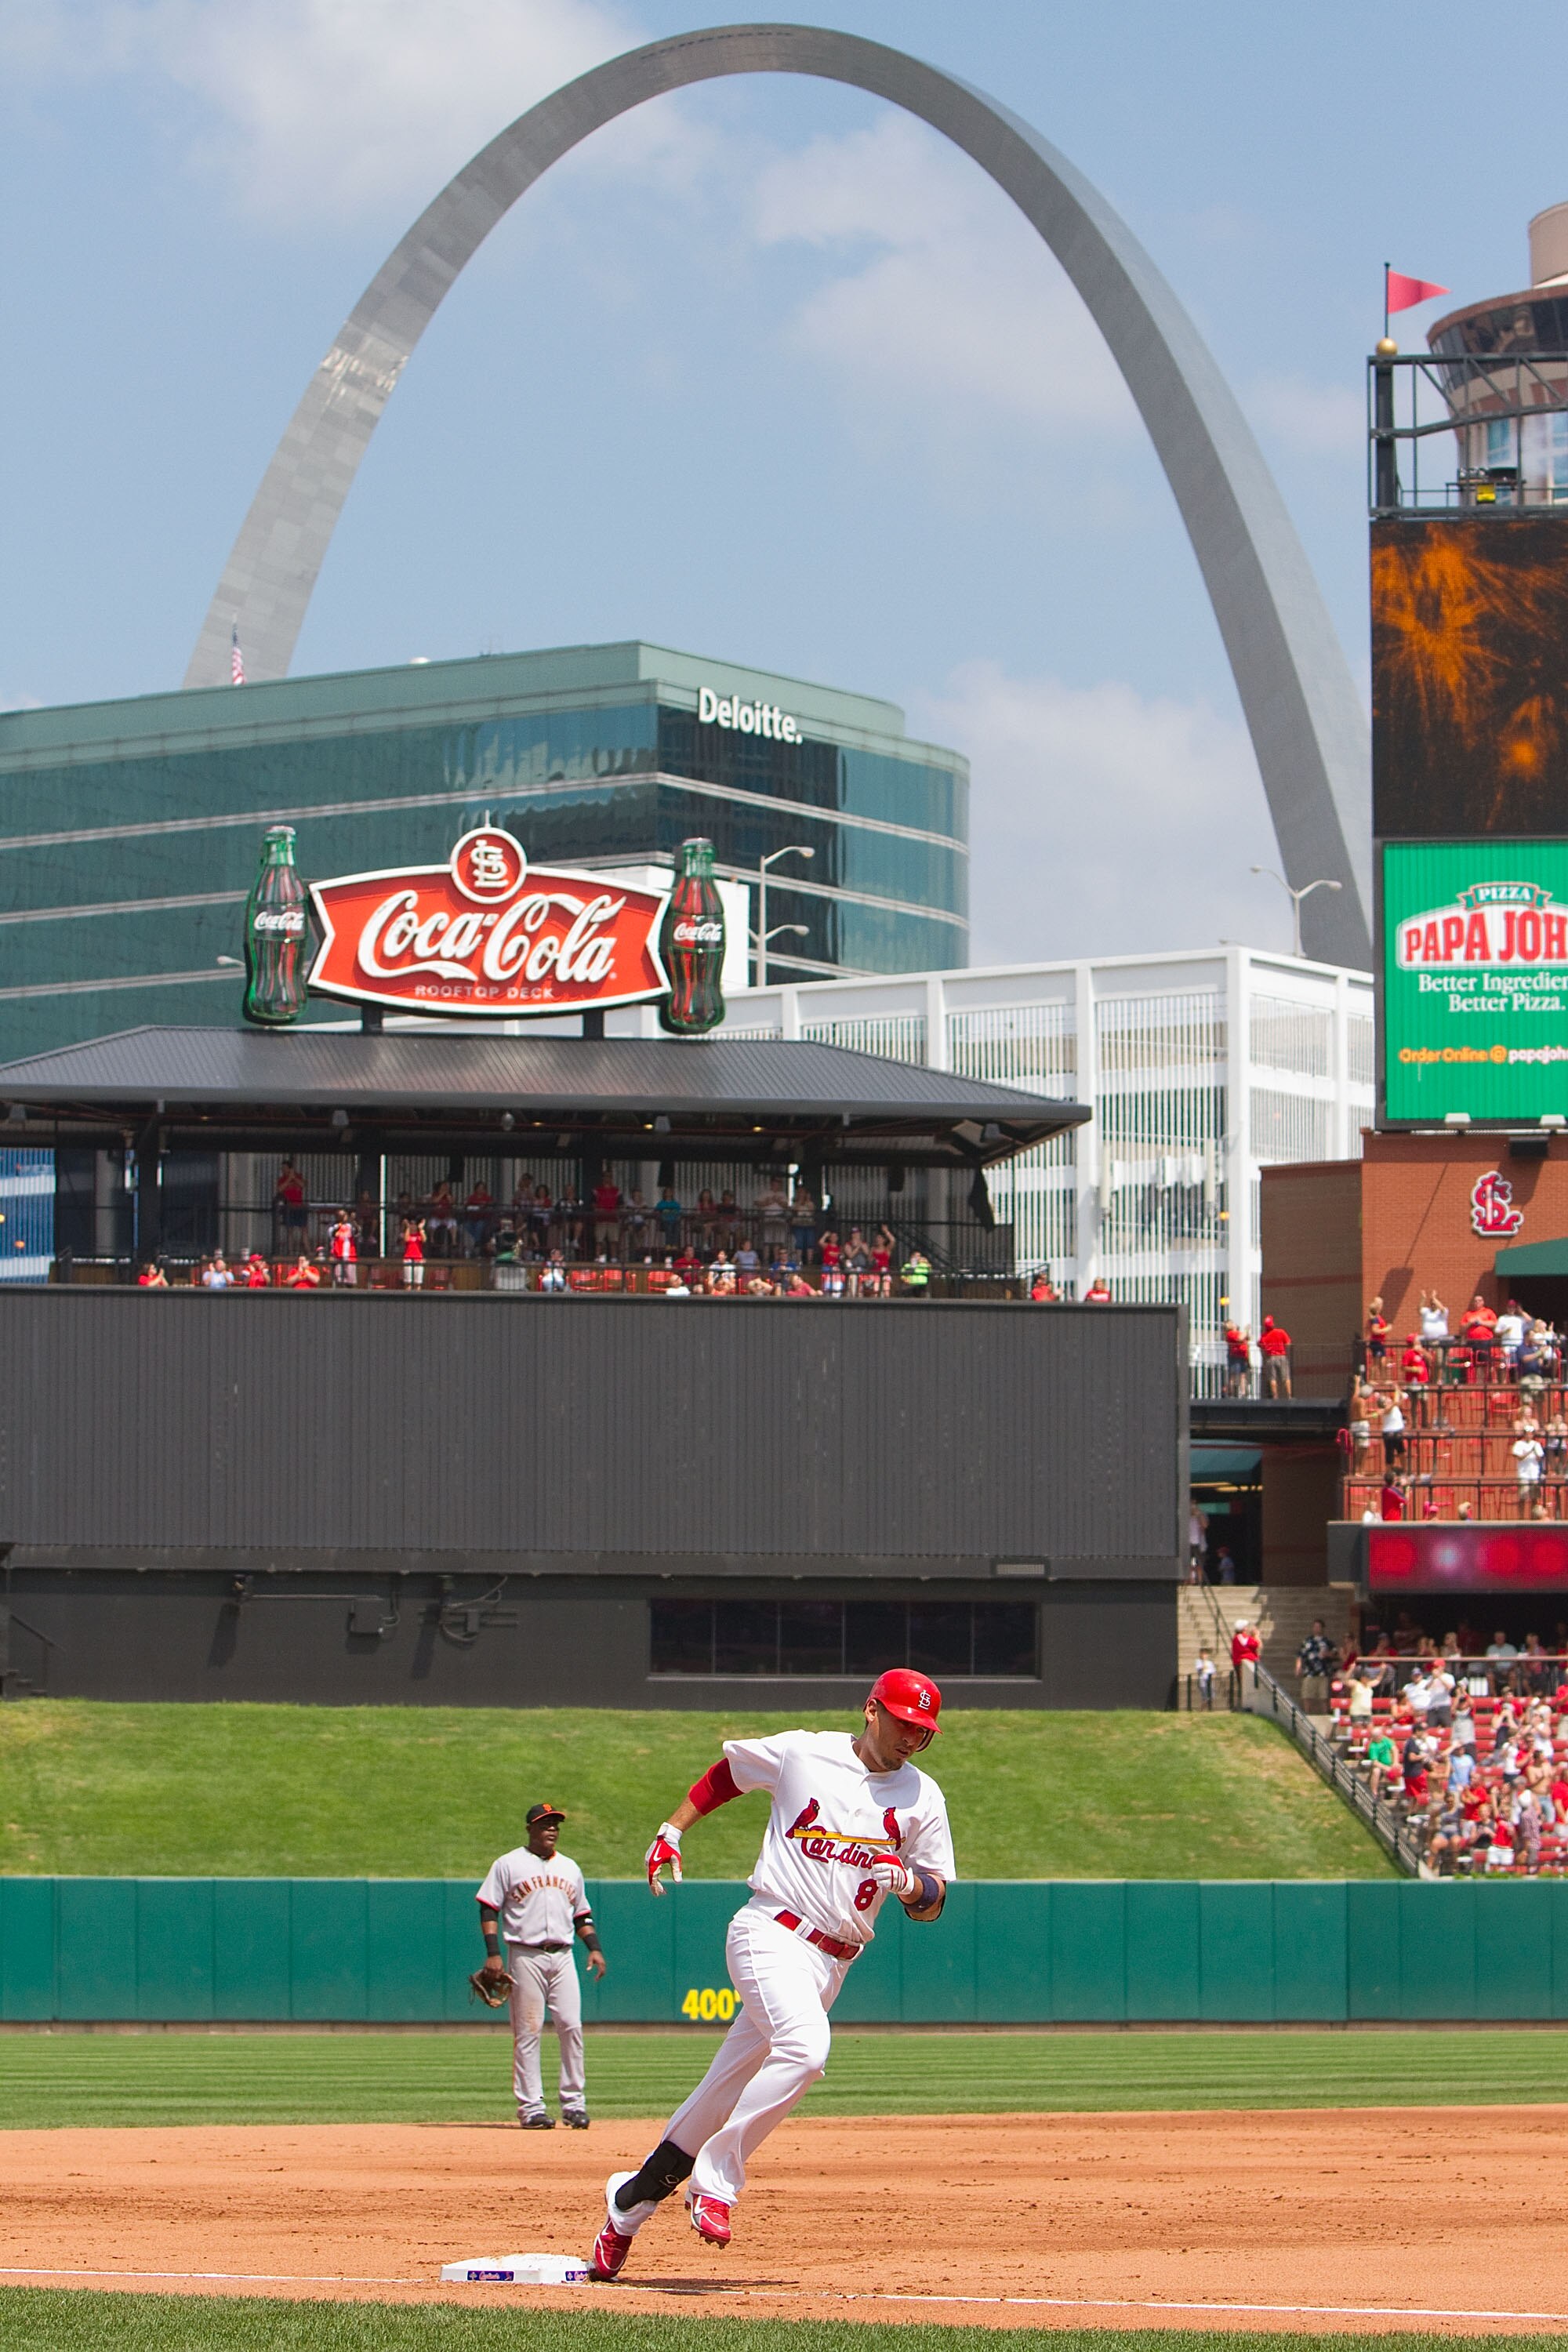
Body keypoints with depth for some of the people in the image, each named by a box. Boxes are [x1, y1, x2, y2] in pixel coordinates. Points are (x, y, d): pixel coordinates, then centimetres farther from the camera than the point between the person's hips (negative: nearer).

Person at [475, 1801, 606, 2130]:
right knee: (528, 2032, -5)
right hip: (525, 1956, -4)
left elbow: (582, 1914, 23)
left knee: (572, 2027, -4)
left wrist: (594, 1948, 7)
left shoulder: (570, 1868, 19)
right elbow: (489, 1909, 0)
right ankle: (531, 2106, -3)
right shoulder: (509, 1864, 4)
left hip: (562, 1955, 4)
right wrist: (493, 1954, -11)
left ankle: (574, 2103, 1)